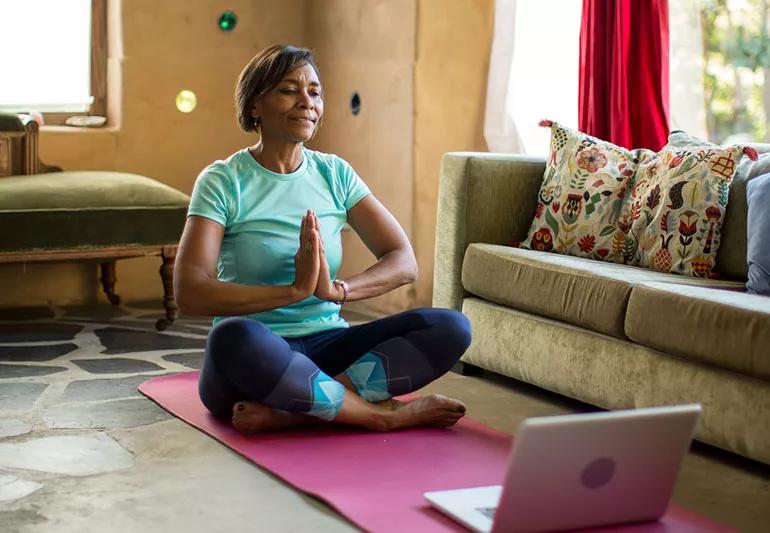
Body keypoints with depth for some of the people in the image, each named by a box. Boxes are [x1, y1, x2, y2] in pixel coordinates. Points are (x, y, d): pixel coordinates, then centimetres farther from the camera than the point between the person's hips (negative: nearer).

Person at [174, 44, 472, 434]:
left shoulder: (335, 174, 9)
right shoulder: (223, 181, -5)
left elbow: (404, 263, 1)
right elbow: (189, 293, -18)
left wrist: (338, 290, -19)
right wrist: (293, 290, -27)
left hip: (326, 345, 5)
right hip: (252, 359, -4)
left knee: (451, 328, -17)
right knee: (234, 337, -40)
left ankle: (294, 410, -24)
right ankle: (380, 412, -22)